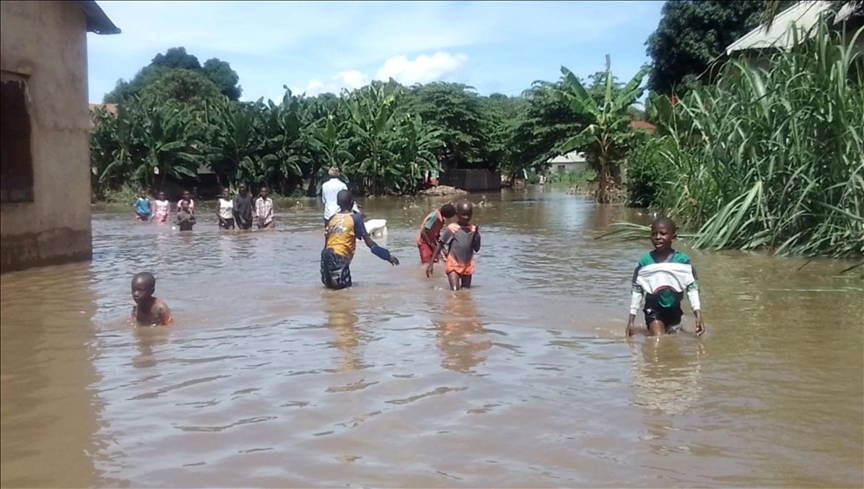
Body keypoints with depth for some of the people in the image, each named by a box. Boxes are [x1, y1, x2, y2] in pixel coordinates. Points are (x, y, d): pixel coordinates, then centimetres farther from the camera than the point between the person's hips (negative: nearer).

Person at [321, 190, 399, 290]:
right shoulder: (355, 218, -1)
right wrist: (388, 256, 1)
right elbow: (369, 243, -4)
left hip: (327, 254, 6)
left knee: (329, 283, 22)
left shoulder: (332, 218, 13)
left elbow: (326, 241, 15)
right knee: (343, 284, 3)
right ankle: (334, 278, -21)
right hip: (339, 256, -6)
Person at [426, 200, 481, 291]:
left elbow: (476, 249, 3)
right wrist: (431, 264, -10)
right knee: (455, 290, -16)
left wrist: (476, 234, -13)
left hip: (467, 265, 4)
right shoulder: (452, 228, -9)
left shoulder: (473, 229, 2)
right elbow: (440, 245, -6)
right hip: (454, 264, -4)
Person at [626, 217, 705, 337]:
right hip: (653, 309, -2)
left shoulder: (682, 260, -9)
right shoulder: (645, 261, -9)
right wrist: (631, 321, -5)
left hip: (674, 309, 2)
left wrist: (698, 315, -14)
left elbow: (692, 288, -6)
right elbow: (637, 290, -4)